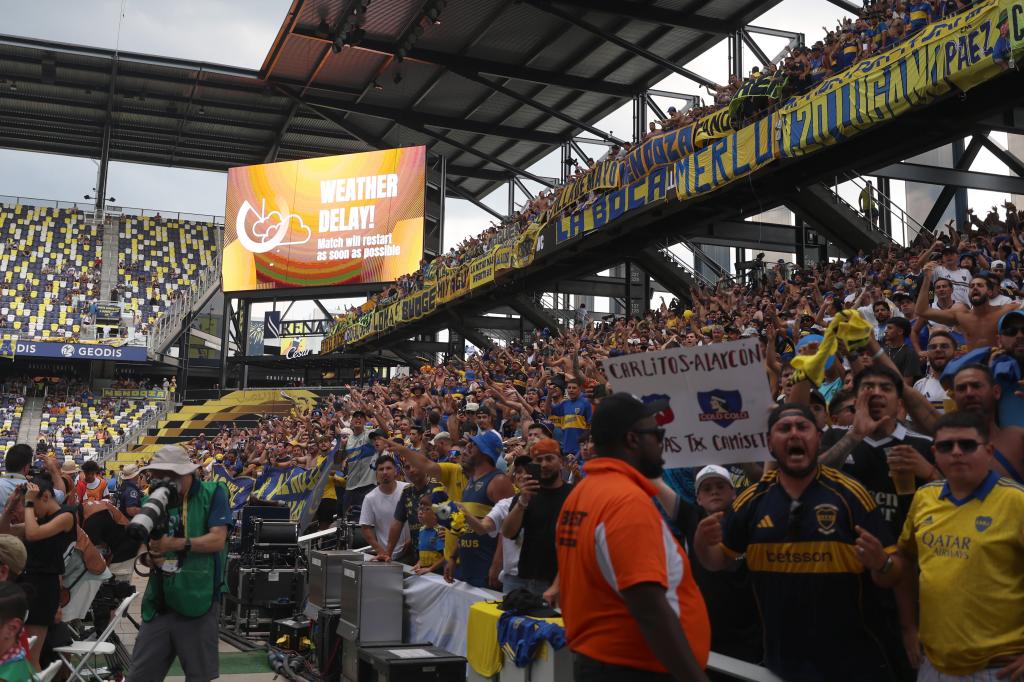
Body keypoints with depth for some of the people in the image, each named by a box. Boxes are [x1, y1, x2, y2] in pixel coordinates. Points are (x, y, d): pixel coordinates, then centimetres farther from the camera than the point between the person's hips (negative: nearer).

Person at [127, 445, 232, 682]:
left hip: (198, 601, -5)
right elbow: (145, 546, 11)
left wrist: (175, 544, -20)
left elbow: (217, 540, -13)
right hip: (160, 603, 5)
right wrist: (150, 556, -12)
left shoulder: (212, 493, -4)